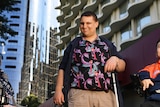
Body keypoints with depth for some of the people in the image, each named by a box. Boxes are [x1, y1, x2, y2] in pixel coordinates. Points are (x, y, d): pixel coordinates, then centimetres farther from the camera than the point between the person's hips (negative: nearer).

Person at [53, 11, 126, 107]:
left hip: (105, 95, 1)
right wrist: (58, 89, 1)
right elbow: (63, 68, 11)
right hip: (79, 94, -1)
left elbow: (122, 67, 15)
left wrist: (115, 59, -6)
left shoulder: (107, 44, 17)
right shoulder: (74, 44, 15)